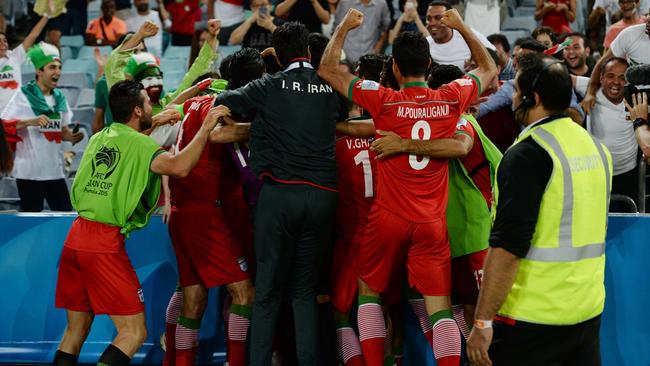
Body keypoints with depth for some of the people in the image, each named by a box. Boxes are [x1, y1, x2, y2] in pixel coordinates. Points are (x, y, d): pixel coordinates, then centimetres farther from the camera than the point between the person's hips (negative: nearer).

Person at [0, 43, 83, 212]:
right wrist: (30, 122, -26)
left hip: (55, 171, 6)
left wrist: (73, 136, -5)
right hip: (29, 172, -6)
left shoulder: (60, 98, 10)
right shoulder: (24, 95, -8)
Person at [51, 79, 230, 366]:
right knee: (134, 332, -4)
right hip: (105, 245, -7)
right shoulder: (139, 145, -7)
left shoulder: (98, 139, 15)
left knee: (76, 329, 13)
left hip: (75, 236, 7)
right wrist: (206, 127, -14)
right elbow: (180, 167, -23)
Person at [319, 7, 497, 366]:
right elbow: (489, 69, 17)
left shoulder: (384, 101, -10)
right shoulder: (451, 99, -4)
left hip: (387, 217, -1)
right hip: (432, 222, 1)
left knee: (369, 292, 17)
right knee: (439, 306, -1)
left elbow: (327, 70, 0)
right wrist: (461, 27, 21)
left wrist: (344, 27, 10)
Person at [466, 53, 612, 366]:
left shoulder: (527, 155, -16)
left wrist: (482, 321, -20)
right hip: (589, 314, 8)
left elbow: (507, 246, -22)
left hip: (532, 317, -8)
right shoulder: (596, 147, 10)